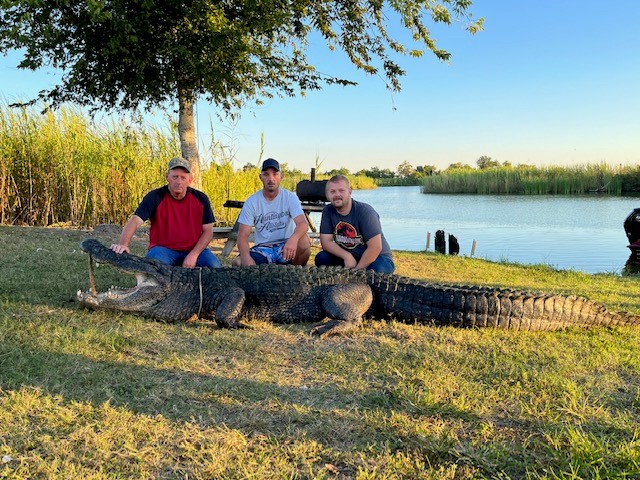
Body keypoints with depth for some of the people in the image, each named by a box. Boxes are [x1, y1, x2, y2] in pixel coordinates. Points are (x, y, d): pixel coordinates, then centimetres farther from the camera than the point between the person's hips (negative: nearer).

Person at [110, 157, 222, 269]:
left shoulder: (201, 199, -1)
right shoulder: (155, 197, -7)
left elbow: (208, 231, -1)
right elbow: (135, 220, -18)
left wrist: (194, 255, -15)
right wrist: (123, 244, -37)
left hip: (195, 248, 2)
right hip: (164, 249, -2)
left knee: (215, 266, -24)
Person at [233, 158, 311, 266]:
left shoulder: (290, 197, -5)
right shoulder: (251, 202, -2)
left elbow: (303, 223, -21)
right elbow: (243, 235, -7)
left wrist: (293, 239, -45)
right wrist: (246, 257, -29)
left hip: (286, 249, 0)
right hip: (262, 250, 0)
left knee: (304, 240, -32)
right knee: (238, 263, -27)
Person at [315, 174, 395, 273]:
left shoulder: (365, 211, -19)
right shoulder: (328, 211, -5)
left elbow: (375, 247, -24)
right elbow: (326, 242, -9)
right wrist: (347, 256, -25)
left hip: (376, 257, -4)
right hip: (348, 258, 4)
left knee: (378, 269, -36)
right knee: (321, 258, -19)